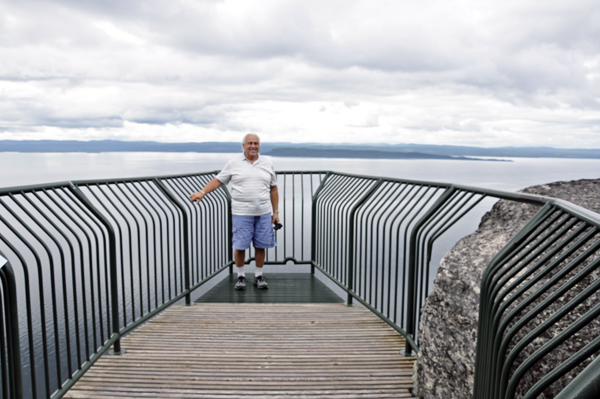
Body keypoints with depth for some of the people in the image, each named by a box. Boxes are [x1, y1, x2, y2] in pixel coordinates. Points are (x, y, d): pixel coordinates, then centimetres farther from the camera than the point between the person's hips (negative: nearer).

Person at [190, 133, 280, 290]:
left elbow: (273, 189, 11)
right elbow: (218, 181, 5)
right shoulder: (234, 163, 2)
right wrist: (202, 192, -10)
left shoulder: (267, 164, 8)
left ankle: (259, 276, 20)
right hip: (241, 213, -2)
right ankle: (241, 276, 18)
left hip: (264, 213, 2)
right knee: (239, 246, 0)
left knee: (261, 245, 5)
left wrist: (276, 212, 8)